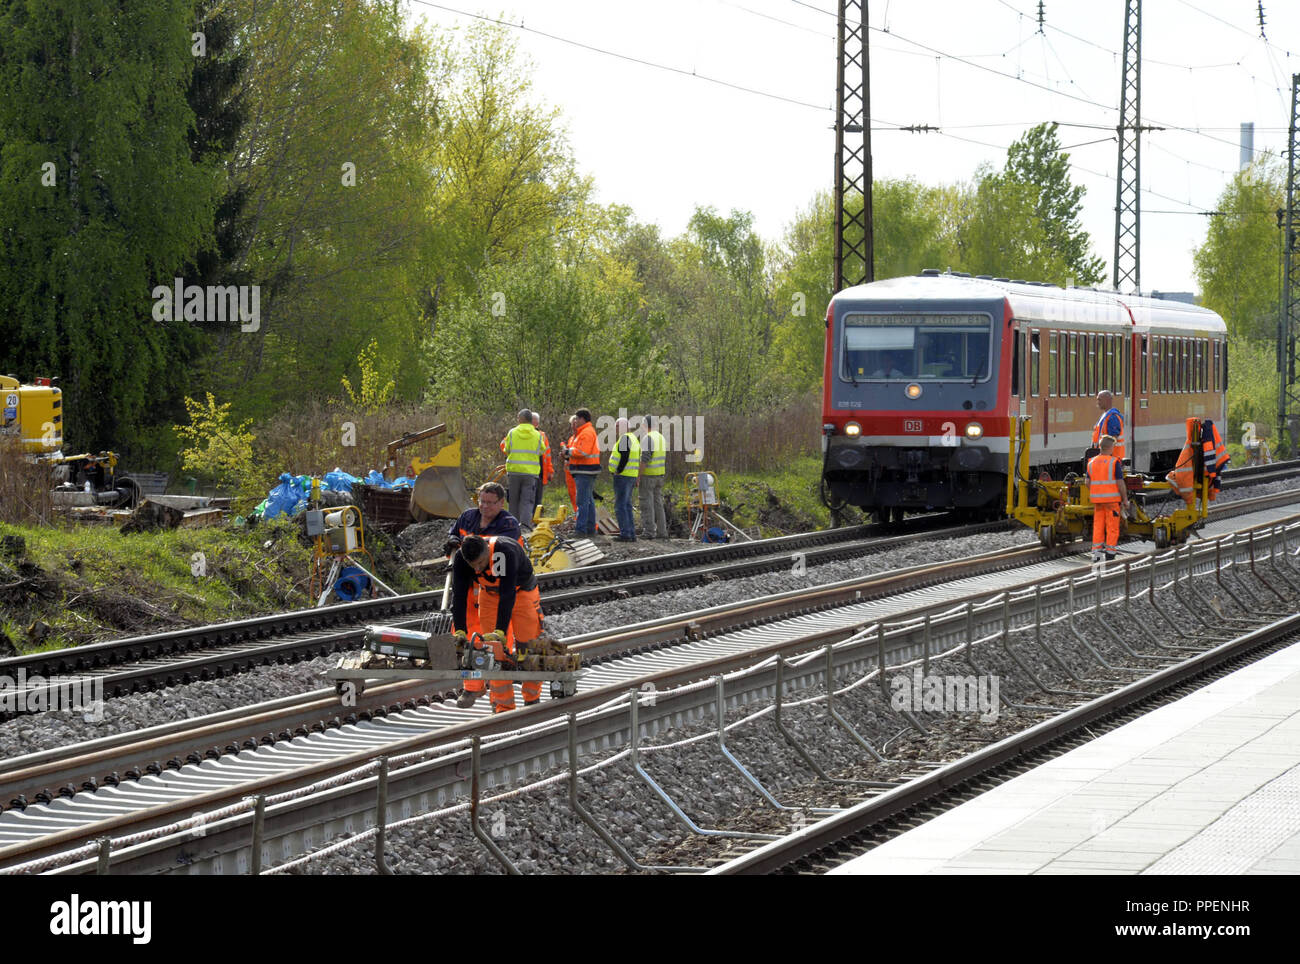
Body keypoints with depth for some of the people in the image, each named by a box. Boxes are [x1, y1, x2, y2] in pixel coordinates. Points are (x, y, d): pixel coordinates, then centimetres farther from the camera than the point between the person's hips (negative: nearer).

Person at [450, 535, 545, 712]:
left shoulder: (506, 552, -40)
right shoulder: (460, 559, -27)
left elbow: (507, 595, -42)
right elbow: (459, 596, -26)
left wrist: (500, 631, -46)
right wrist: (459, 631, -35)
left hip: (522, 592, -3)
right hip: (490, 594, 3)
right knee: (494, 649, -5)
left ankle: (532, 701, 11)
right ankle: (503, 706, -2)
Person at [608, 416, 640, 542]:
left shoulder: (625, 438, -12)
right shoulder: (633, 438, 19)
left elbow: (624, 457, -22)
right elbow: (637, 459, 20)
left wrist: (618, 470, -16)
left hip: (623, 475, -10)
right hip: (632, 476, 10)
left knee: (620, 506, -7)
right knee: (627, 505, 14)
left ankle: (625, 534, -9)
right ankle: (632, 534, 14)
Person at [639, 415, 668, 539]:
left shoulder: (647, 438, -15)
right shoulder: (661, 437, 13)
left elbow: (645, 459, -21)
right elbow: (665, 458, 17)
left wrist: (638, 476, -18)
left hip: (648, 474, -8)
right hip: (660, 475, 8)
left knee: (647, 503, -5)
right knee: (658, 503, 11)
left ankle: (649, 531, -7)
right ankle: (662, 531, 10)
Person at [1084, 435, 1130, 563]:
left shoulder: (1092, 462, 5)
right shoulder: (1114, 462, -11)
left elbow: (1087, 482, 5)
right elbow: (1120, 483, -12)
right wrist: (1125, 500, -4)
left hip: (1097, 499, 5)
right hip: (1112, 499, -5)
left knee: (1098, 525, 9)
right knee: (1112, 528, 2)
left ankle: (1096, 553, 3)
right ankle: (1110, 555, 2)